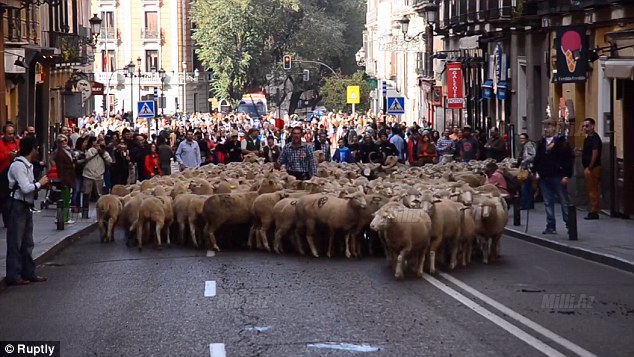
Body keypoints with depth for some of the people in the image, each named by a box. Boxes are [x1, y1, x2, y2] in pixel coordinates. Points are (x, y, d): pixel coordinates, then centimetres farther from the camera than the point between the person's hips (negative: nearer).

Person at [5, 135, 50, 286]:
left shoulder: (28, 165, 12)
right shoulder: (18, 165, -17)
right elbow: (25, 188, -23)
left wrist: (39, 184, 1)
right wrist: (40, 183, -10)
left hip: (26, 206, 10)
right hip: (17, 206, -10)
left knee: (27, 242, 14)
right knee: (15, 242, -3)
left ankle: (28, 273, 22)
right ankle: (13, 276, 1)